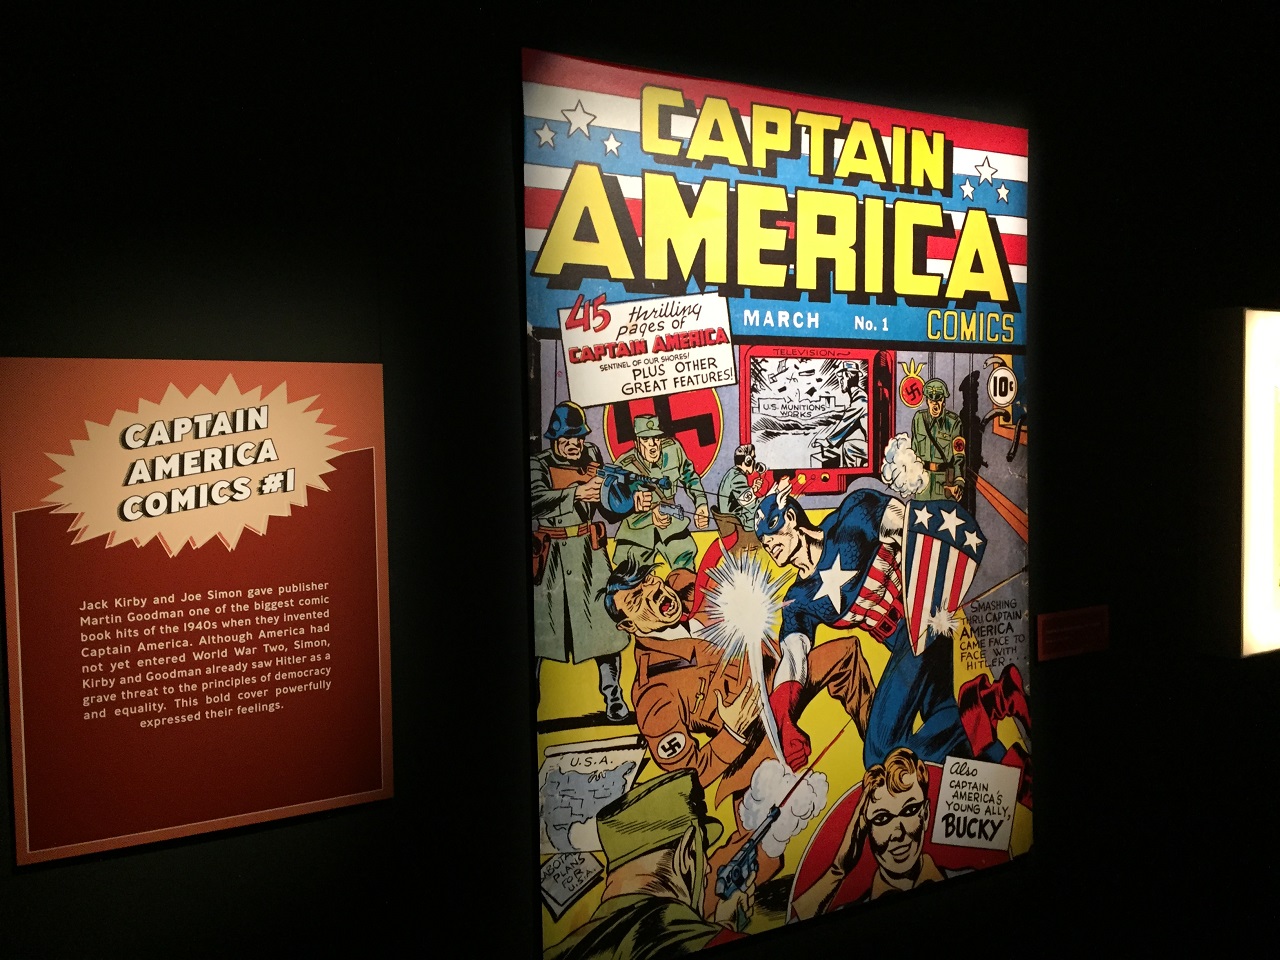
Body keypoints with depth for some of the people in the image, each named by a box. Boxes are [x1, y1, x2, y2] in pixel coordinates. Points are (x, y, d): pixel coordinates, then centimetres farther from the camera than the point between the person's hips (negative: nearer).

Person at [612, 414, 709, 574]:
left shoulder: (673, 448, -10)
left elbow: (688, 474, 9)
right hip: (637, 531, -3)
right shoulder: (624, 467, -21)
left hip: (672, 525, 3)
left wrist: (701, 502, 0)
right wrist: (651, 518, -34)